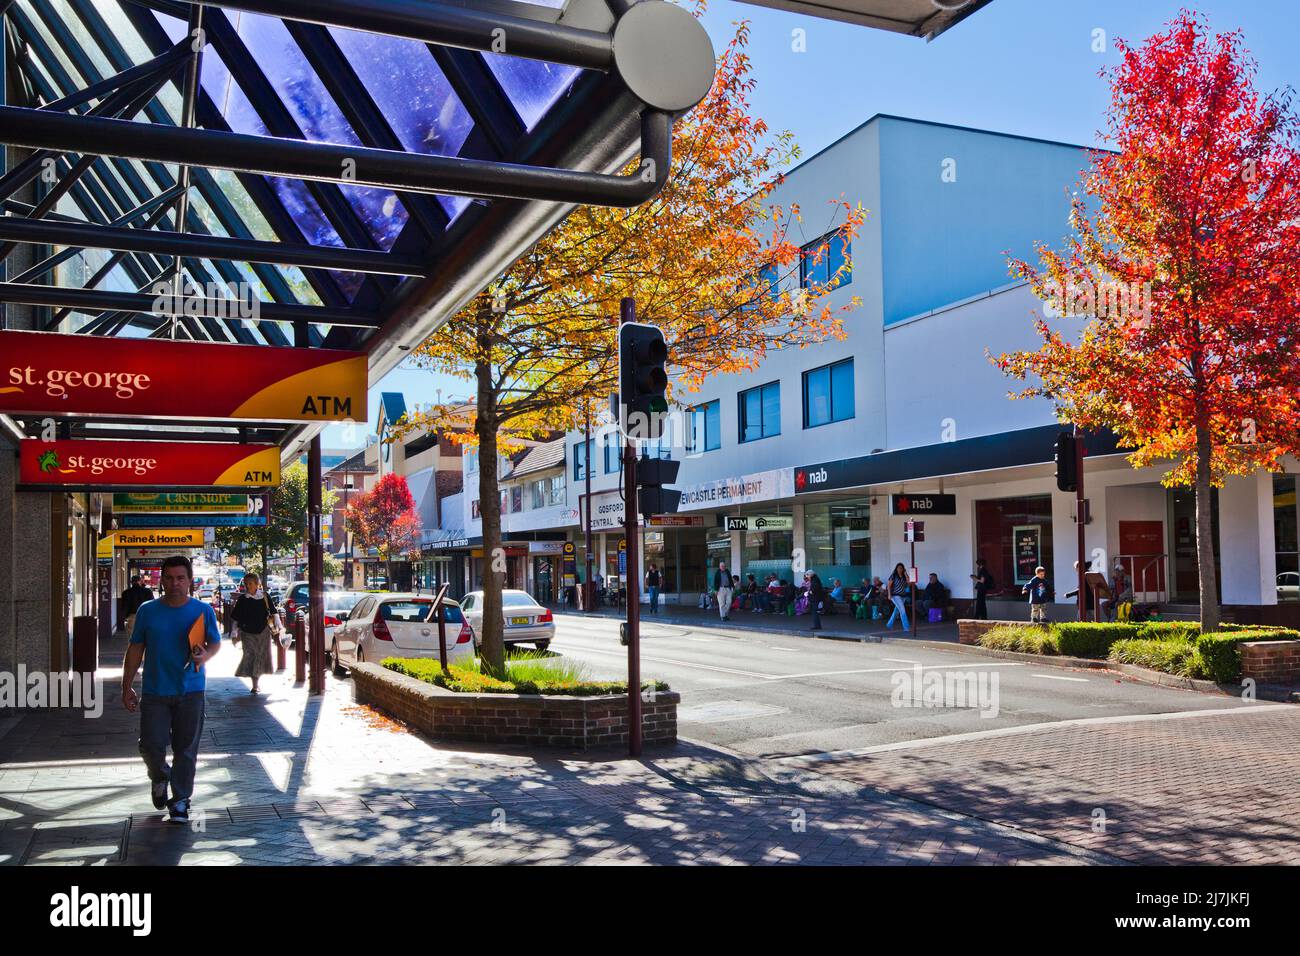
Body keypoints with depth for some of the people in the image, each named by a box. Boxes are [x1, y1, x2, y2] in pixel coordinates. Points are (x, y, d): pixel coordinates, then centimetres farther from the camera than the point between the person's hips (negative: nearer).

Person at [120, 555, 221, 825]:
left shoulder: (203, 611, 1)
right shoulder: (147, 610, 2)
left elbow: (216, 643, 10)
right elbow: (135, 650, 7)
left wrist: (205, 655, -14)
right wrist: (127, 687, 5)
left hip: (190, 691, 0)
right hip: (154, 691, 1)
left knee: (185, 748, 3)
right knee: (151, 745, -1)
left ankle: (180, 800, 17)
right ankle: (160, 778, 31)